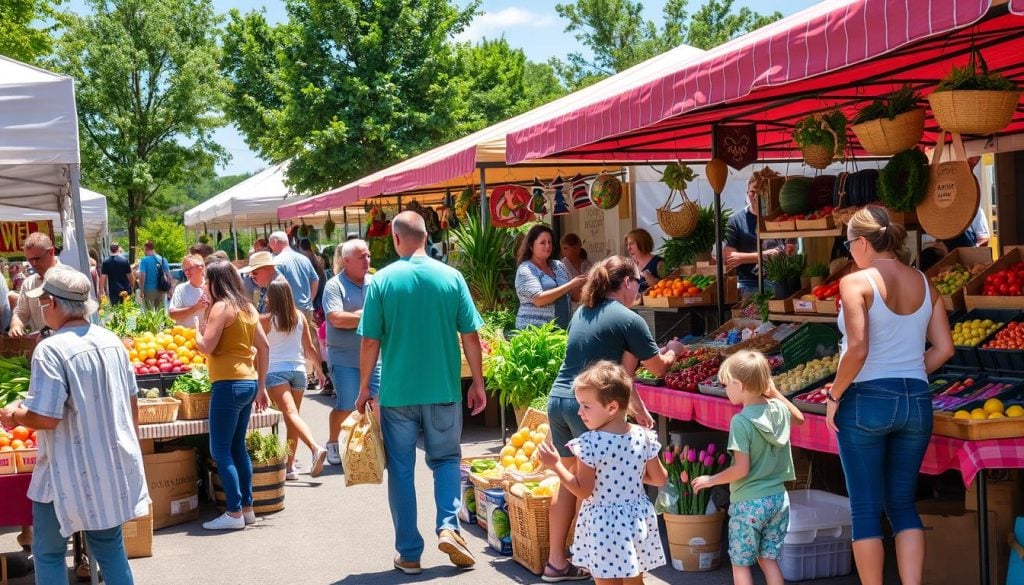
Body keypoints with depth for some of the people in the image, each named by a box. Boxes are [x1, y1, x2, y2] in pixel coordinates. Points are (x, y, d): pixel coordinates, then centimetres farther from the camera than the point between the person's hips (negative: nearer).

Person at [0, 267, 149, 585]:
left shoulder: (50, 350, -19)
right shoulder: (112, 341, 4)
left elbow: (46, 417, -22)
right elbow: (131, 402, 12)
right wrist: (132, 444, 25)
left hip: (69, 473, -6)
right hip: (113, 466, 7)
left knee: (48, 553, 9)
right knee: (110, 548, 16)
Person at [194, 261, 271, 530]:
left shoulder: (221, 307, -10)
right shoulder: (248, 308, 13)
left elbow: (206, 346, -15)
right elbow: (264, 346, 14)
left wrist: (197, 330, 6)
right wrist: (261, 386, 18)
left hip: (229, 384, -8)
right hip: (249, 383, 8)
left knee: (220, 450, -3)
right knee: (237, 447, 16)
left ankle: (234, 513, -3)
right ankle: (247, 508, 19)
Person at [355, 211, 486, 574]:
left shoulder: (382, 281, -6)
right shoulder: (451, 277, -3)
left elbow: (370, 341, -5)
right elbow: (470, 336, -1)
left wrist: (364, 388, 7)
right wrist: (478, 383, 9)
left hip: (397, 392, -1)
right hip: (443, 390, 1)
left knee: (401, 470, 10)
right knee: (446, 459, 19)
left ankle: (409, 554, 14)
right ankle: (448, 526, -2)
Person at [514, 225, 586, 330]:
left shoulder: (558, 265, 10)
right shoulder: (525, 270, -6)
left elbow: (575, 295, 15)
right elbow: (538, 299, -19)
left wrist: (583, 285, -6)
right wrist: (571, 284, -18)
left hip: (562, 329, 5)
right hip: (533, 329, -5)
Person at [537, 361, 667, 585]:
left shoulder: (590, 443, -19)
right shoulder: (643, 437, -4)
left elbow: (583, 491, -15)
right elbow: (660, 479, 5)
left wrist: (555, 464, -9)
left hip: (603, 524, -5)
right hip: (636, 521, 5)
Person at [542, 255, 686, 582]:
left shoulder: (582, 313, 16)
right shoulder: (628, 320, -5)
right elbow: (658, 368, 3)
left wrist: (636, 406, 26)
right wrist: (673, 351, 26)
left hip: (557, 399, 7)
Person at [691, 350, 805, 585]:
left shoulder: (741, 421, -19)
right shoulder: (779, 409, 0)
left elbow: (741, 469, -20)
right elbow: (799, 418, 25)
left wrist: (711, 480, -6)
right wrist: (774, 392, 19)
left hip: (748, 504, -6)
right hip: (778, 499, 6)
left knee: (740, 564, 7)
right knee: (769, 560, 14)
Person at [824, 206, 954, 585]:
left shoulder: (856, 283, -11)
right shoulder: (924, 284, 5)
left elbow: (857, 349, -20)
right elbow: (943, 348, 3)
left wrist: (834, 395, -8)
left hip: (867, 401, -5)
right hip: (916, 402, 5)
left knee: (866, 508, 6)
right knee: (903, 504, 15)